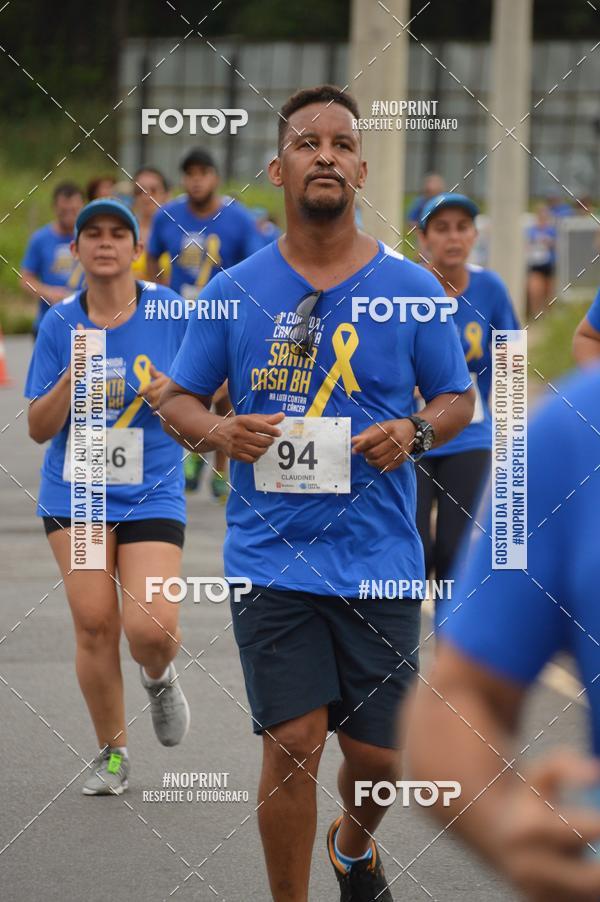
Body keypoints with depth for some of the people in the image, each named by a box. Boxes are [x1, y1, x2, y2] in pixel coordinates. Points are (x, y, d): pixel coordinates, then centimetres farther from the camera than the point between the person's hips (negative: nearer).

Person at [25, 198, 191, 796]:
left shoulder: (170, 310, -3)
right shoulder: (60, 324, 1)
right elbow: (39, 428, 1)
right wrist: (72, 380, -15)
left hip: (151, 494, -1)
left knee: (151, 628, -15)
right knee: (94, 621, -7)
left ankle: (159, 678, 23)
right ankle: (111, 753, 13)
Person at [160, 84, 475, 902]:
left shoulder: (411, 289, 1)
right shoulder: (235, 290, 2)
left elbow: (458, 399, 9)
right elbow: (178, 399, 9)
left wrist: (416, 431, -13)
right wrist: (216, 430, -13)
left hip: (379, 555, 1)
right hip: (270, 557, -1)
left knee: (377, 754, 7)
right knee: (293, 741, -8)